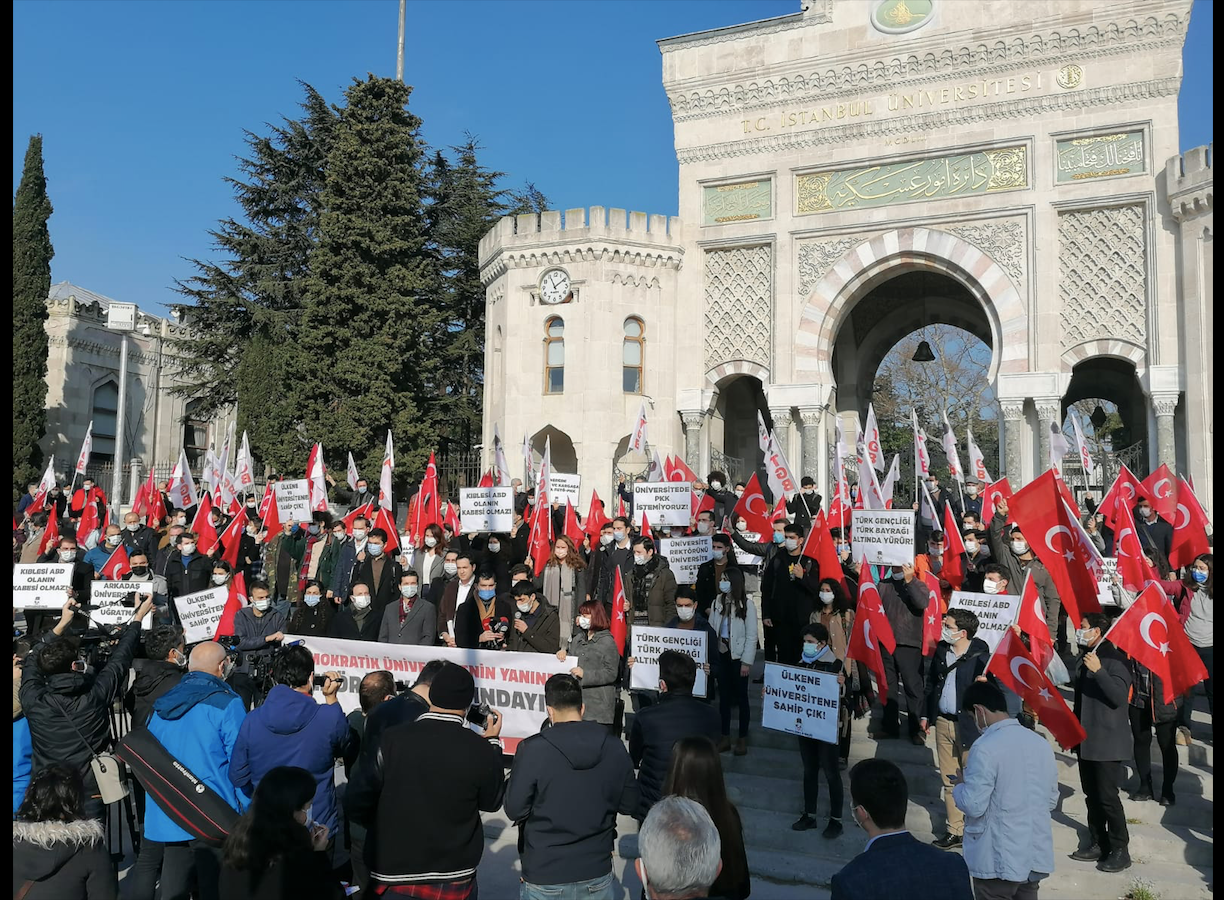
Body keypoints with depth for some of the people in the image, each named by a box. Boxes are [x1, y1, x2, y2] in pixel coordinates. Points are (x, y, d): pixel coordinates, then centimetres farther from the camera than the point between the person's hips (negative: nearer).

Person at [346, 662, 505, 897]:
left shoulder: (392, 740, -16)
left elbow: (356, 803, -11)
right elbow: (491, 802, 1)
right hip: (454, 879, 0)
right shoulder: (480, 750, -16)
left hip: (392, 874, 0)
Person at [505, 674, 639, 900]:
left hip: (545, 879, -2)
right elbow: (629, 804, 3)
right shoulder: (615, 748, -7)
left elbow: (514, 810, -11)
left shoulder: (532, 749, -17)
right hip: (597, 875, 2)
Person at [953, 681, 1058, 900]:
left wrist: (960, 785, -1)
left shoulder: (986, 747, -20)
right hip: (1036, 856, 7)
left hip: (998, 861, -6)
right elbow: (1052, 800, 13)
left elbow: (973, 806, -20)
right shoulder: (1041, 743, 3)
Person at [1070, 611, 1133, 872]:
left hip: (1108, 742, -8)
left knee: (1108, 796, -3)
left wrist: (1099, 671, -33)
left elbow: (1119, 695, -26)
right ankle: (1097, 843, 24)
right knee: (1092, 795, 14)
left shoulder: (1114, 659, -14)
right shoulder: (1086, 658, 11)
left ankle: (1120, 851, 8)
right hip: (1086, 740, 8)